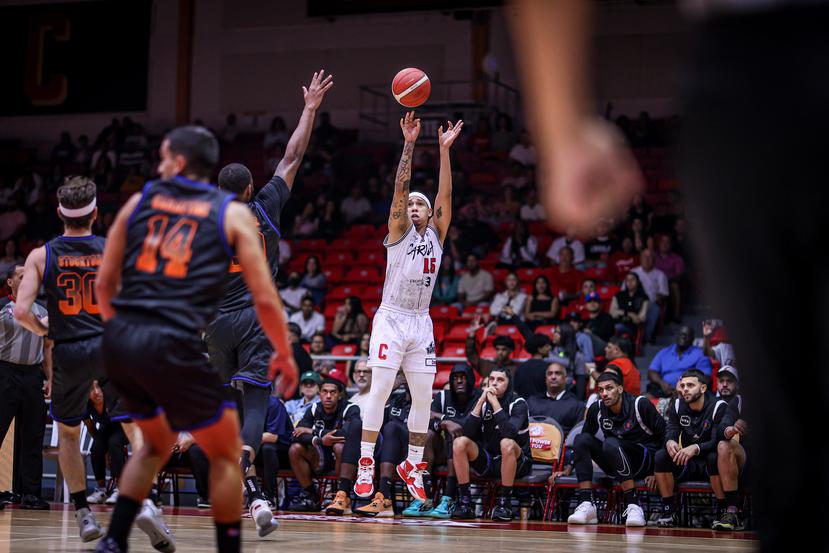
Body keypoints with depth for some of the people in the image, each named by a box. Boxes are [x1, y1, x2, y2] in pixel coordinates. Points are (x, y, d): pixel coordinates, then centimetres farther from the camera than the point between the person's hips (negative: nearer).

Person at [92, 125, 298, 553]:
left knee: (157, 442, 28)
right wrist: (284, 354, 17)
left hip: (119, 342, 5)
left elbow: (104, 284, 15)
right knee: (225, 456, 14)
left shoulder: (139, 201, 14)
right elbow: (264, 298, 2)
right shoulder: (232, 213, 6)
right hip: (173, 348, -4)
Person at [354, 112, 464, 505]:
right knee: (380, 391, -9)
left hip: (421, 323, 4)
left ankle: (412, 465, 15)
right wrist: (409, 144, -18)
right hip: (391, 319, -4)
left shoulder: (436, 235, 11)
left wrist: (444, 150, -7)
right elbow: (400, 189, -11)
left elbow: (445, 196, 0)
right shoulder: (399, 232, 1)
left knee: (423, 398, 3)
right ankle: (365, 465, -6)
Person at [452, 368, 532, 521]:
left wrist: (495, 402, -25)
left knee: (507, 443, -36)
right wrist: (481, 401, -18)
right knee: (459, 442, -18)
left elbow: (510, 432, -29)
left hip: (516, 462, -4)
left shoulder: (518, 404, -9)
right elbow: (467, 432, -12)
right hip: (488, 461, 4)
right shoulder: (484, 403, 3)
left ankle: (504, 503, -26)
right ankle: (465, 502, -17)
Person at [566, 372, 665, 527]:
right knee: (581, 439, -15)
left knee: (611, 443, -33)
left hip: (644, 461, -5)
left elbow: (663, 435, -9)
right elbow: (584, 440, 13)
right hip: (615, 466, 5)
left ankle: (633, 506, -36)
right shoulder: (596, 409, 1)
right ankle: (586, 504, -24)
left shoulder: (641, 404, -11)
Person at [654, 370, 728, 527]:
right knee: (660, 456, -21)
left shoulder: (719, 407, -14)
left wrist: (696, 448, -41)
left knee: (715, 458, -37)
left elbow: (718, 442, -23)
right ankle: (669, 511, -16)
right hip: (687, 464, 4)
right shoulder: (677, 406, 2)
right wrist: (670, 442, -31)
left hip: (708, 462, -4)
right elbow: (670, 431, -5)